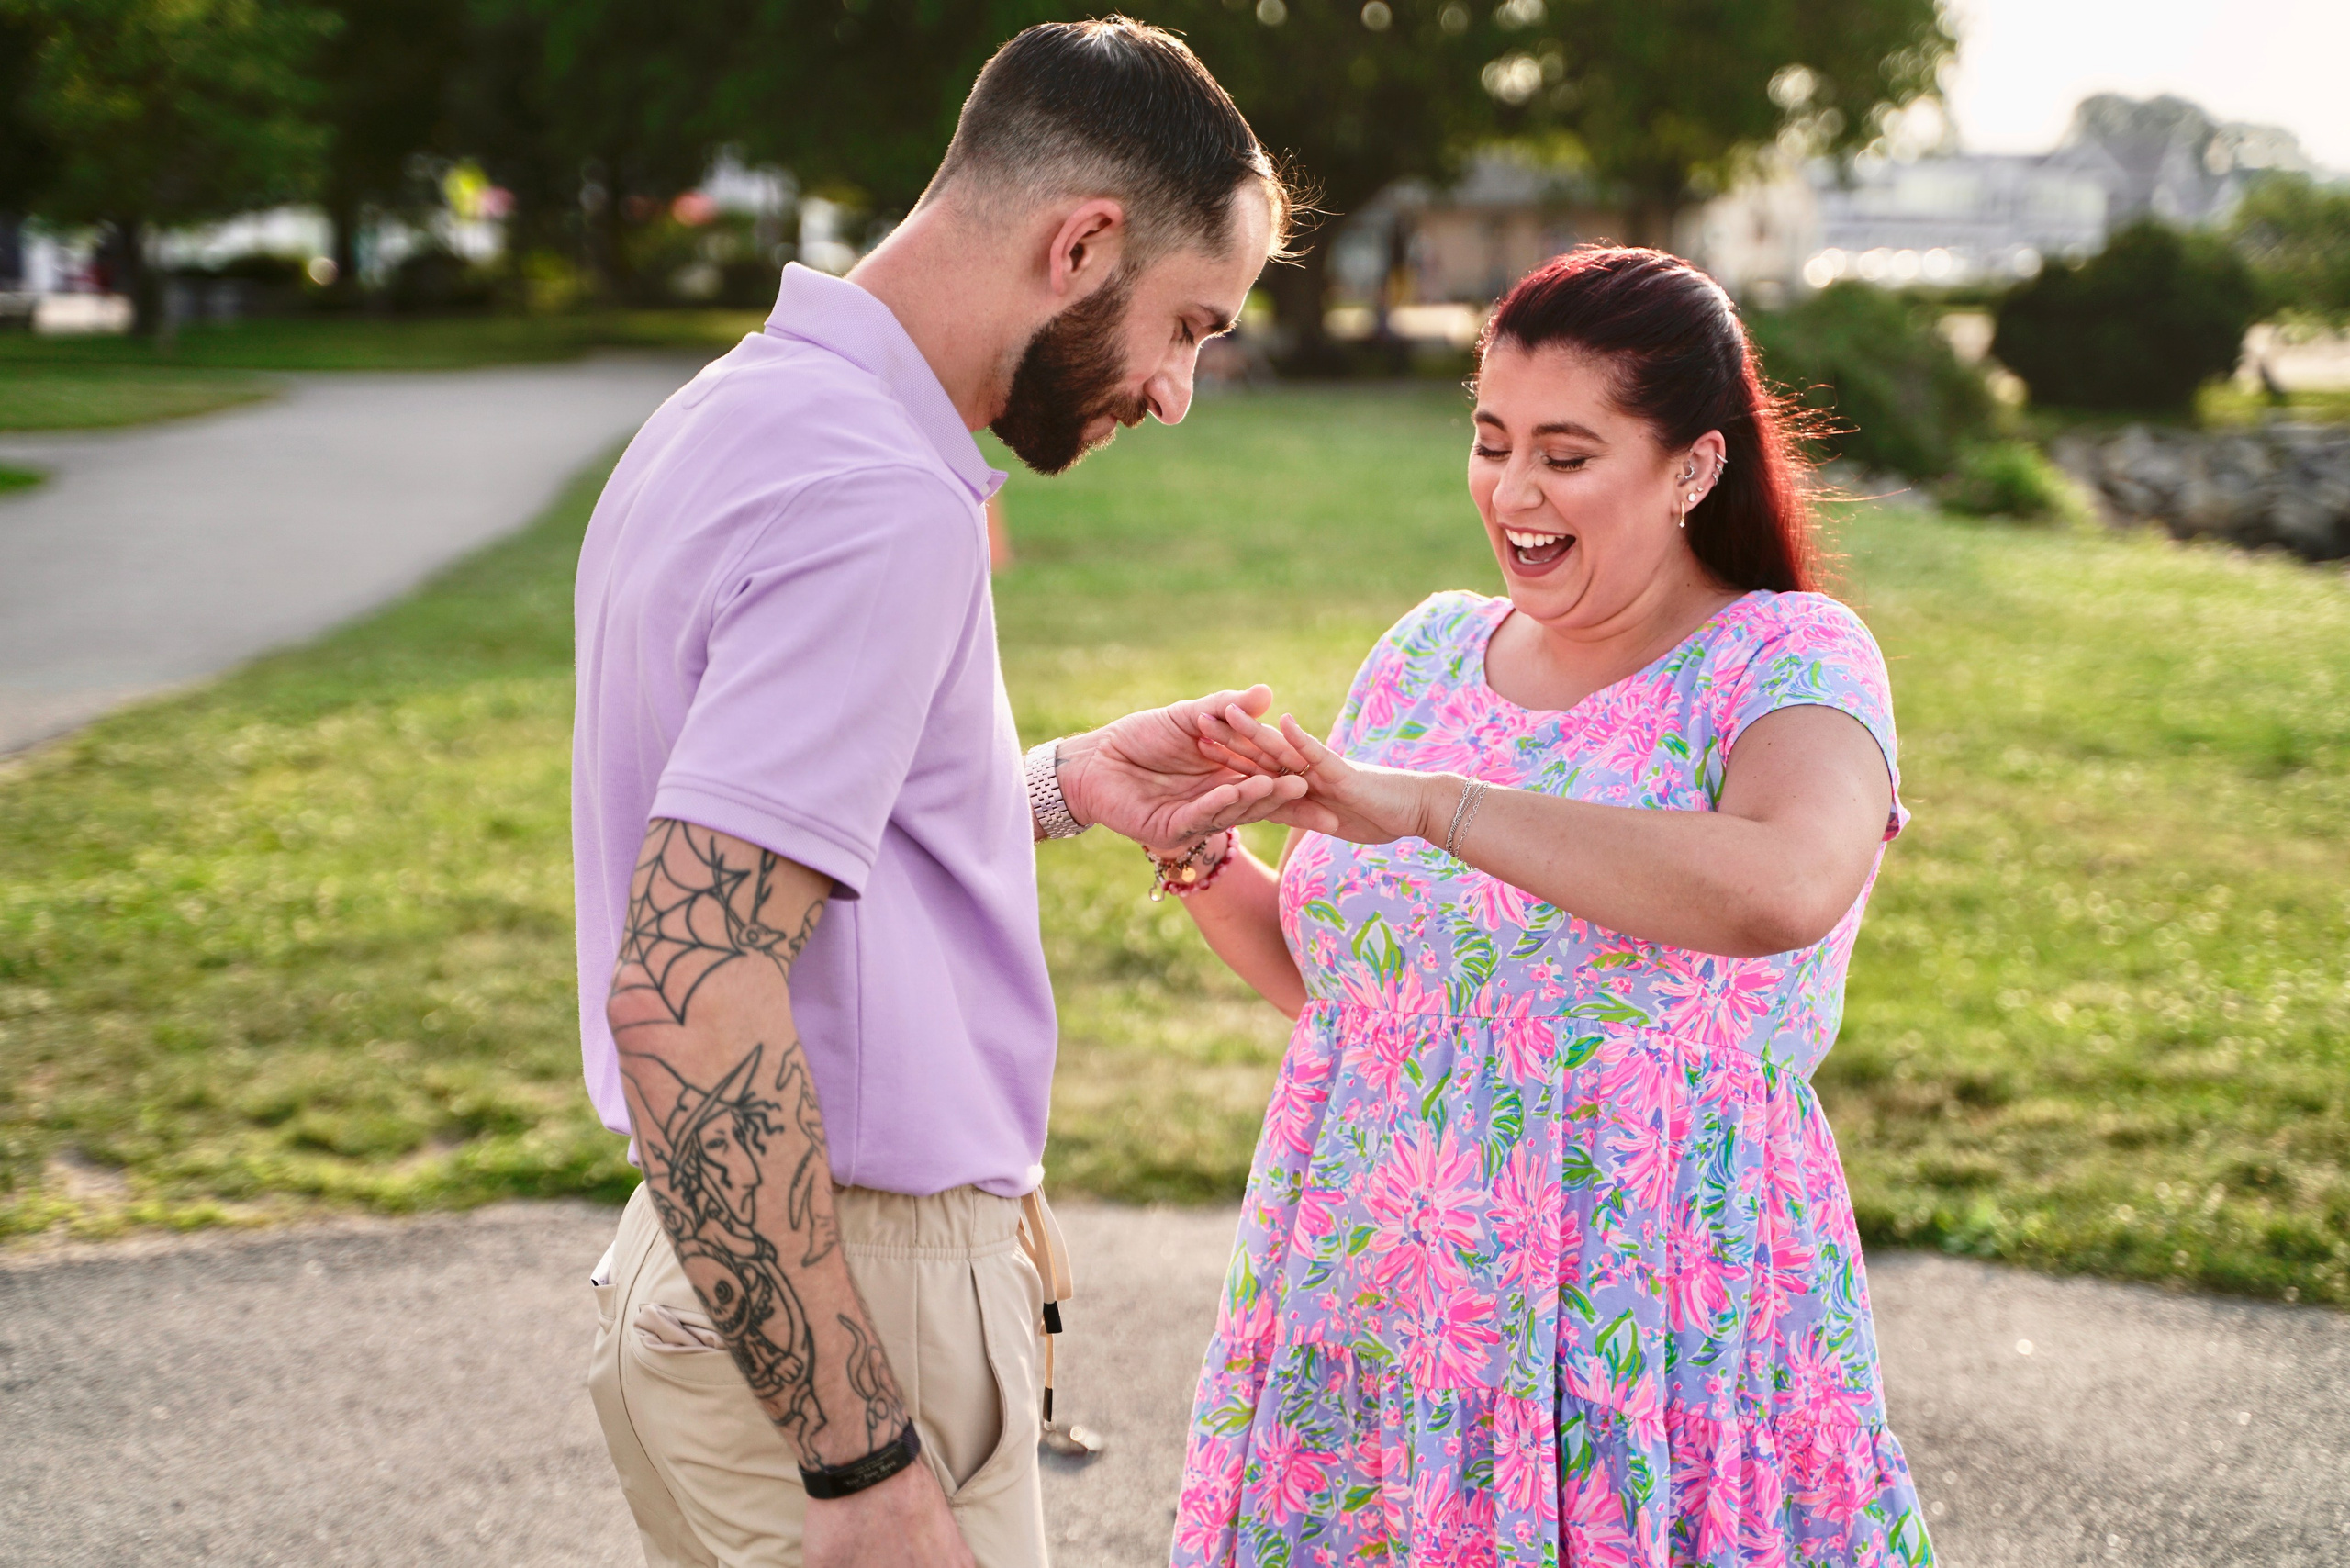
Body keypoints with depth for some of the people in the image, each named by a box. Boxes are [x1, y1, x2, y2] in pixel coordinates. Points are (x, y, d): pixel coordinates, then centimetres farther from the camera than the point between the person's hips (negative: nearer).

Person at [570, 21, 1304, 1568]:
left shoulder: (744, 410, 11)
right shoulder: (882, 499, -21)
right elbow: (685, 991, -29)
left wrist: (1063, 787, 14)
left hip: (754, 1282, 10)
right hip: (845, 1314, -10)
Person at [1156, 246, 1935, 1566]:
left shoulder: (1790, 661, -8)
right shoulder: (1429, 653, 10)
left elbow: (1785, 889, -31)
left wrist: (1431, 803, -30)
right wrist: (1205, 858, -1)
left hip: (1648, 1343, -5)